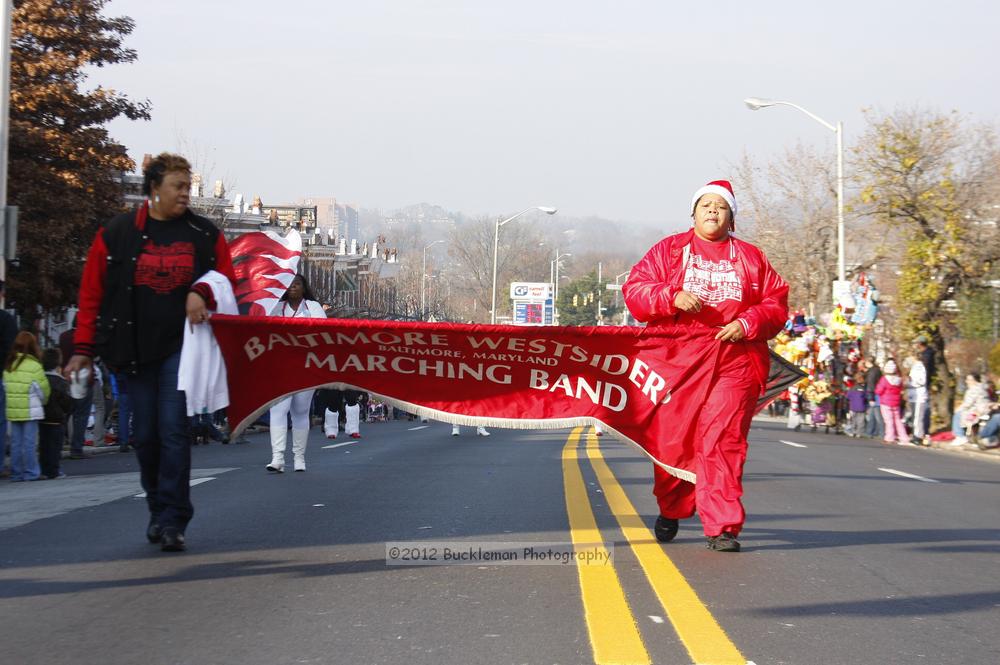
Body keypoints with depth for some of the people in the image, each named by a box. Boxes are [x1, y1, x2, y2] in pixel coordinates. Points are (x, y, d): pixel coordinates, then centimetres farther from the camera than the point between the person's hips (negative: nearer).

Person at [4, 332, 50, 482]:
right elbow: (43, 389, -6)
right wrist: (43, 401, 14)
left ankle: (16, 473, 12)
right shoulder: (34, 366, -11)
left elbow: (6, 387, 9)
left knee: (16, 442, 9)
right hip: (30, 411, -6)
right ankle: (31, 472, 0)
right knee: (29, 442, -1)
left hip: (13, 411, 6)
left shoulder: (8, 365, 7)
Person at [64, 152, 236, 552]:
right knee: (146, 436, 7)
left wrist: (202, 293, -13)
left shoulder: (205, 235, 4)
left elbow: (227, 280, 9)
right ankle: (159, 512, 23)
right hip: (136, 347, 1)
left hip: (182, 345, -1)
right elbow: (92, 294, 4)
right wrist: (84, 348, 0)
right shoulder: (117, 234, 2)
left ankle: (173, 522, -9)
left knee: (173, 431, -11)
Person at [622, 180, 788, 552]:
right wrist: (672, 297, -13)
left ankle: (721, 527, -10)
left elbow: (776, 304, 12)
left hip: (733, 364, 0)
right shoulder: (668, 250, 14)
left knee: (723, 441, -11)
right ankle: (670, 512, 27)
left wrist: (748, 323, -7)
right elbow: (634, 291, 5)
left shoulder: (751, 258, 16)